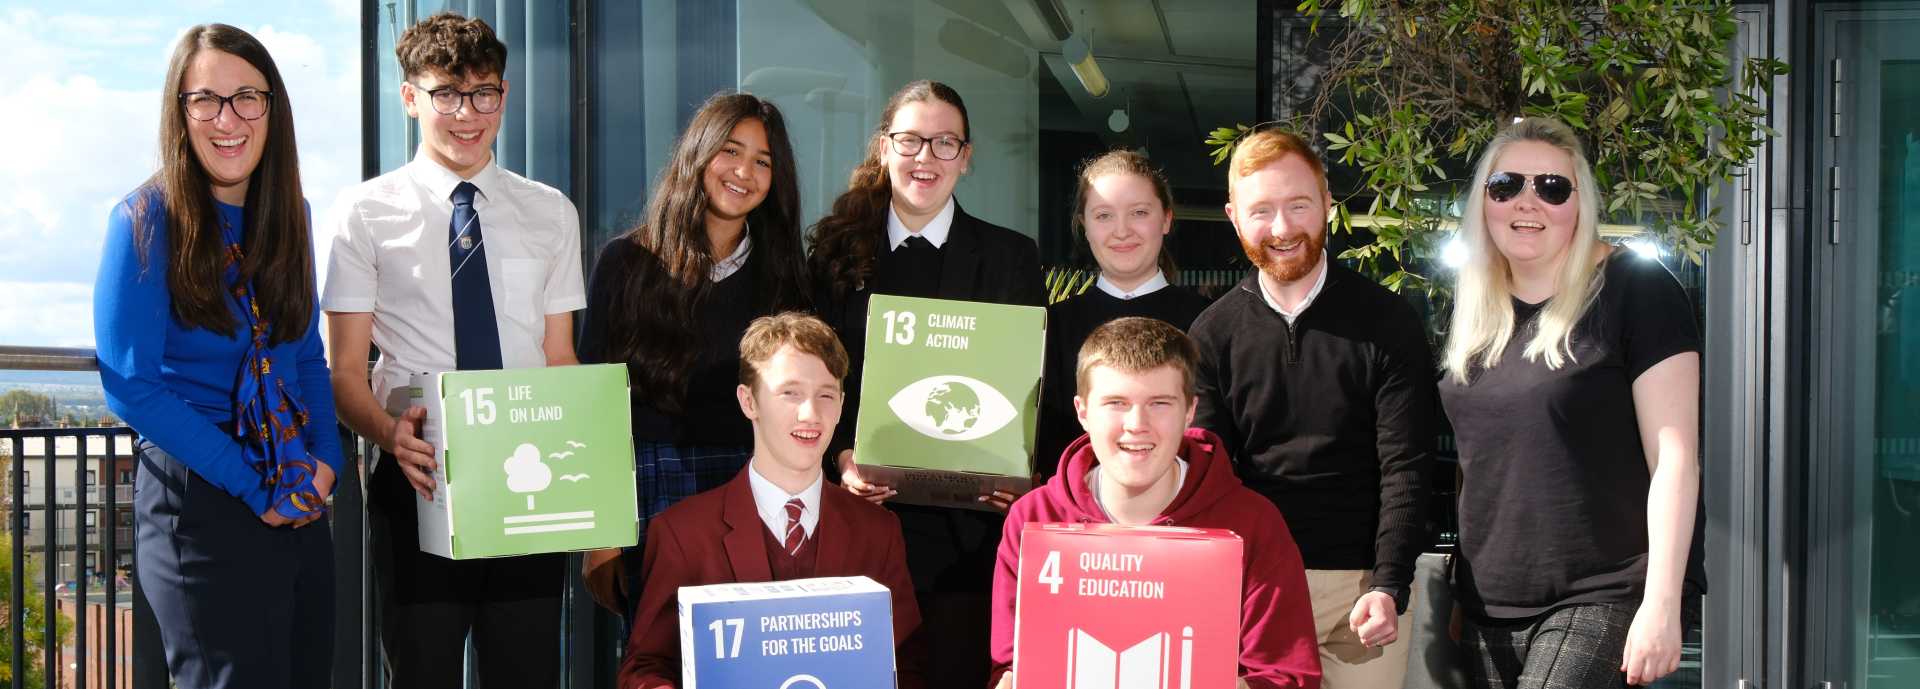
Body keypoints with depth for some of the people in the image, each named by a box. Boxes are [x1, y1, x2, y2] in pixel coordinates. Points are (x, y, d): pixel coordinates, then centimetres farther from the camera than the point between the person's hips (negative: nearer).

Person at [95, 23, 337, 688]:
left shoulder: (287, 216, 9)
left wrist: (325, 461, -3)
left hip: (301, 506, 6)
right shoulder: (148, 219, -8)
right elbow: (129, 383, -13)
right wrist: (252, 483, -16)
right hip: (200, 503, -6)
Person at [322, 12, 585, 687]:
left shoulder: (551, 213, 11)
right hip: (420, 480, -2)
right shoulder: (367, 211, 2)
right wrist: (389, 432, -23)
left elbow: (560, 359, 11)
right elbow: (345, 371, -1)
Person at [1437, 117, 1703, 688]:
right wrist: (1462, 595, 15)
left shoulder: (1634, 292, -7)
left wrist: (1662, 605, -16)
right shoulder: (1471, 311, 11)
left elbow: (1674, 457, -11)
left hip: (1605, 600, -6)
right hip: (1491, 608, 6)